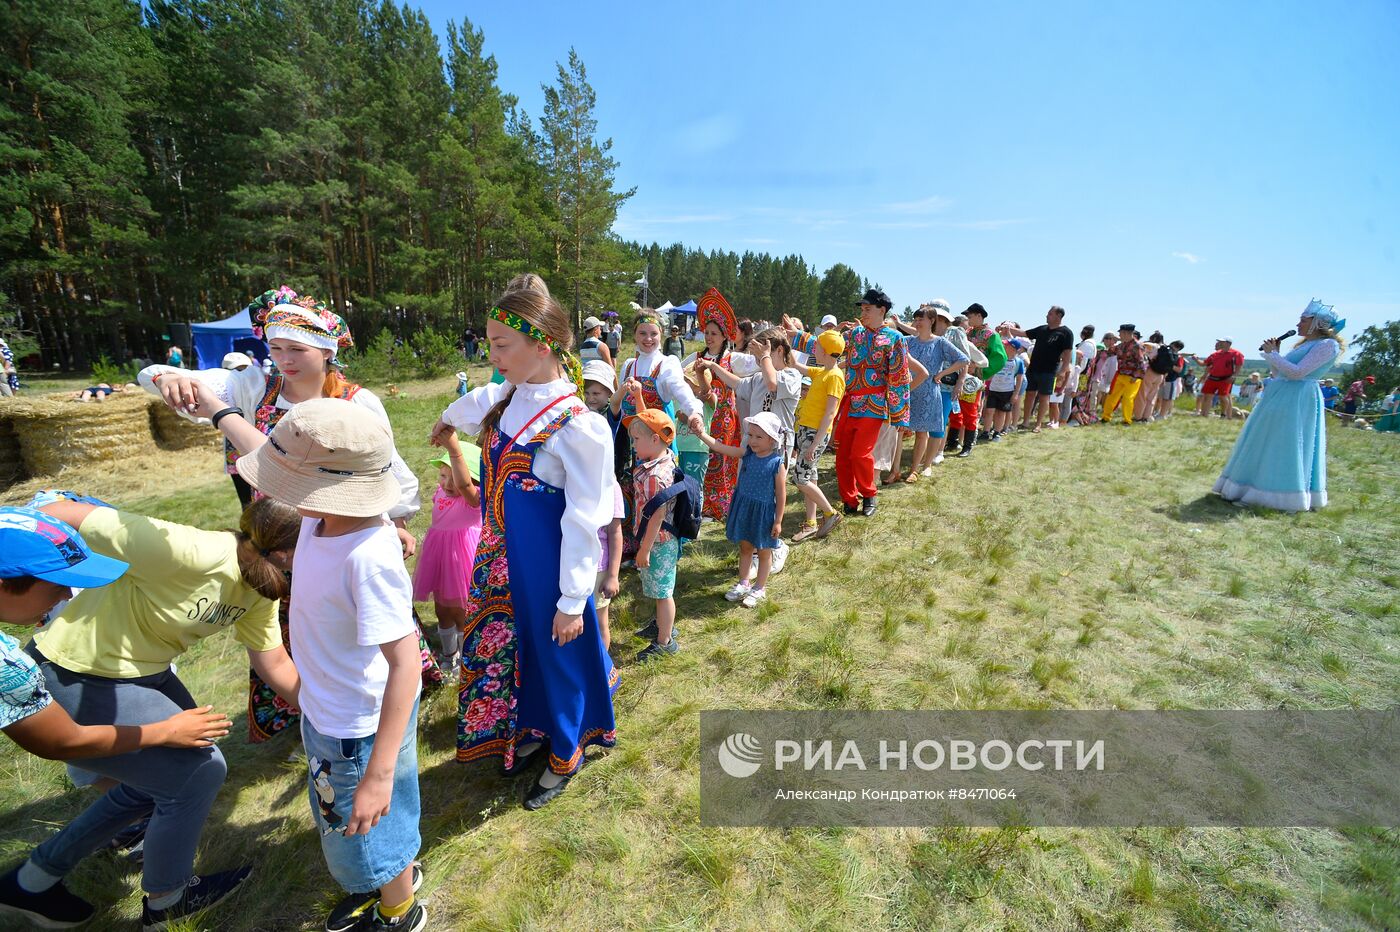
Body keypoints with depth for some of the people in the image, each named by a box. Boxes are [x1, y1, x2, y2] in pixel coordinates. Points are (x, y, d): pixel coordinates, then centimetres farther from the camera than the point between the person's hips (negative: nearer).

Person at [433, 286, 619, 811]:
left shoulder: (577, 426, -26)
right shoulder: (508, 398, -2)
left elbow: (584, 522, -21)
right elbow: (477, 403, 25)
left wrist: (573, 601, -15)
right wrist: (448, 418, 46)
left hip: (546, 567, -7)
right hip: (503, 560, 7)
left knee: (554, 656, 14)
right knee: (512, 647, 23)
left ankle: (564, 758, 41)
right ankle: (532, 734, 50)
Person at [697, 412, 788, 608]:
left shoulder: (777, 464, -18)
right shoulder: (747, 454, -5)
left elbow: (781, 495, -14)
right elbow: (720, 447, -9)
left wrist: (778, 521, -11)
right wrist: (701, 433, -21)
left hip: (764, 512, -5)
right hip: (744, 509, 5)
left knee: (763, 551, 14)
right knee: (745, 547, 20)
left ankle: (759, 588, 30)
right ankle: (743, 583, 37)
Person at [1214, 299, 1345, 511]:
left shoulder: (1327, 345, -10)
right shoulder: (1304, 344, 17)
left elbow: (1297, 372, -19)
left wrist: (1272, 354, -11)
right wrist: (1273, 354, 8)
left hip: (1297, 401, -9)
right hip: (1280, 397, 9)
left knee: (1284, 447, -6)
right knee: (1265, 444, 12)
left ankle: (1286, 497, 1)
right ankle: (1256, 488, 19)